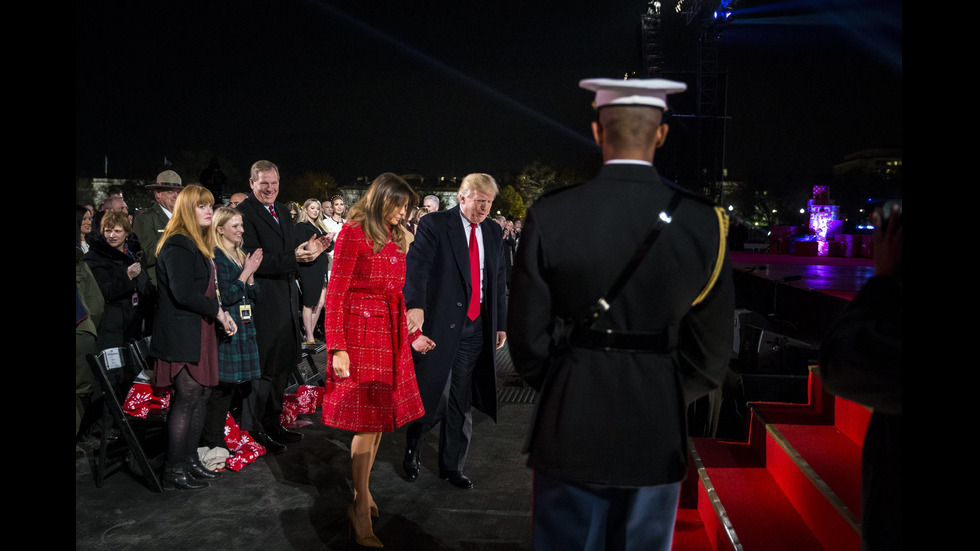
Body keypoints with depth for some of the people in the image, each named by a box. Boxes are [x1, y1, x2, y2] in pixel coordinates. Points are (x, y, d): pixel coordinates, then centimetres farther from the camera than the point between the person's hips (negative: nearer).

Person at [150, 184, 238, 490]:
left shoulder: (196, 244, 19)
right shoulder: (177, 245, -14)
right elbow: (183, 293, -23)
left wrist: (220, 315, 7)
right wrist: (218, 311, -13)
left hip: (199, 331, 10)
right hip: (182, 335, -10)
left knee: (202, 395, 11)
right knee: (187, 398, -7)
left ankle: (190, 459, 21)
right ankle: (174, 471, 2)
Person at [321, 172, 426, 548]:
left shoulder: (396, 238, 14)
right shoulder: (353, 233, -8)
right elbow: (335, 295, -11)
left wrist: (413, 334, 15)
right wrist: (337, 348, -16)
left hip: (391, 333, 7)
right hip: (361, 331, -7)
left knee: (380, 417, 10)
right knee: (368, 421, -7)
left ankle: (361, 491, 25)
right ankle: (362, 514, 2)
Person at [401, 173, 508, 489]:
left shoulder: (494, 232, 12)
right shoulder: (434, 225, -5)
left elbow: (498, 281, 17)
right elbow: (417, 266, -20)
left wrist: (500, 324, 15)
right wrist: (415, 305, -37)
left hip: (476, 329, 5)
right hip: (440, 325, -5)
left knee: (461, 403, 11)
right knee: (434, 398, -3)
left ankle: (451, 466, 26)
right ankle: (412, 448, 27)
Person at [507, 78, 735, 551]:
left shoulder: (549, 215, -10)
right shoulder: (703, 223, -7)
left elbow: (527, 335, -6)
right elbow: (712, 350, -1)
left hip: (569, 428, -1)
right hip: (658, 435, 1)